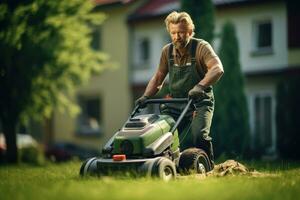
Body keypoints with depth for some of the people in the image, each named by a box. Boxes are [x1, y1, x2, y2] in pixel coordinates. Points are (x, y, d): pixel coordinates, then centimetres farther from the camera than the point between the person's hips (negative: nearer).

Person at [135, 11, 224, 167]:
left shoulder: (201, 47, -11)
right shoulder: (167, 51, 5)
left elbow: (217, 69, -28)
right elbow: (158, 77, 17)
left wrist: (200, 86, -44)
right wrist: (146, 96, 1)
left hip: (199, 102, -5)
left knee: (199, 136, -25)